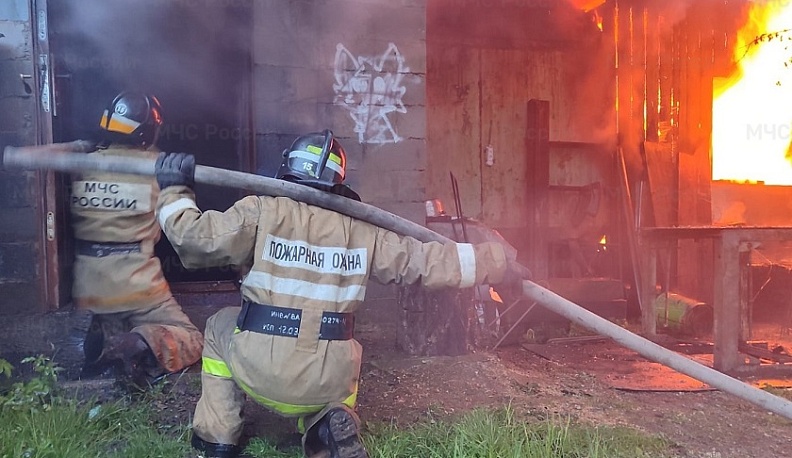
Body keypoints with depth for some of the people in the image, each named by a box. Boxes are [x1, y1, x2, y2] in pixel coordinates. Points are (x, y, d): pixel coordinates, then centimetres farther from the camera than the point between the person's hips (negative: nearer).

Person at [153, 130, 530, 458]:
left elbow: (195, 236, -10)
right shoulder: (360, 230, 2)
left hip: (260, 370, -1)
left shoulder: (262, 211, -5)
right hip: (327, 382, 2)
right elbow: (425, 260, 6)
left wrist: (175, 191, 9)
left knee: (220, 326, 29)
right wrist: (497, 262, 17)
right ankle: (330, 423, 7)